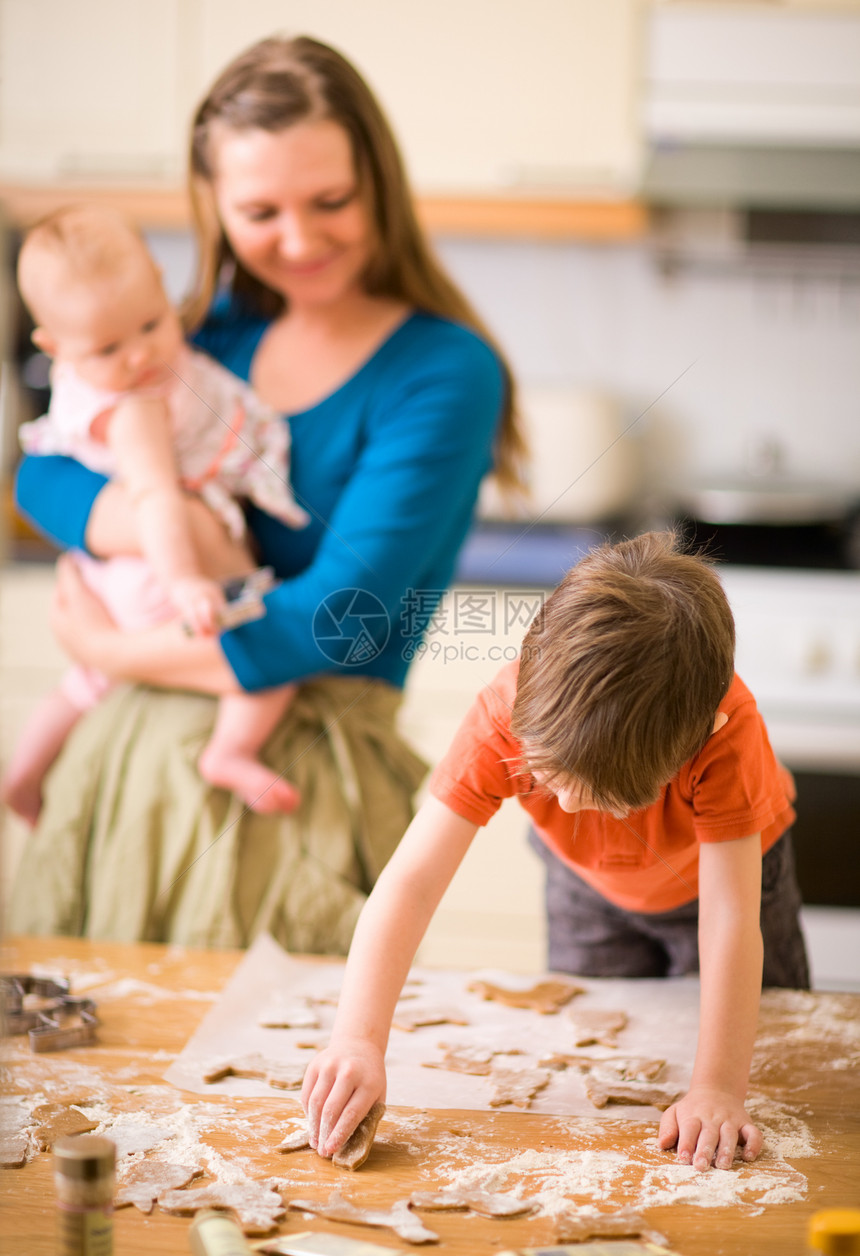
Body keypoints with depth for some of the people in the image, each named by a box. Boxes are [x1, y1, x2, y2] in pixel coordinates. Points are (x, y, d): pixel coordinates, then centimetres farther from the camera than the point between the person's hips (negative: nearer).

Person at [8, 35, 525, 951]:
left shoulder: (443, 372, -11)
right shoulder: (221, 330, 9)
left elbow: (337, 623, -17)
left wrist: (114, 651, -9)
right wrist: (148, 521, -17)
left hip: (292, 778, -6)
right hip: (124, 747, 6)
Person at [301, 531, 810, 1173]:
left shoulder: (727, 735, -46)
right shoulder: (508, 715, -42)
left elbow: (730, 922, -46)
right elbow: (411, 882, -46)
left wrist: (716, 1089, -51)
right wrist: (358, 1040, -56)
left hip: (717, 872, -1)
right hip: (589, 882, 1)